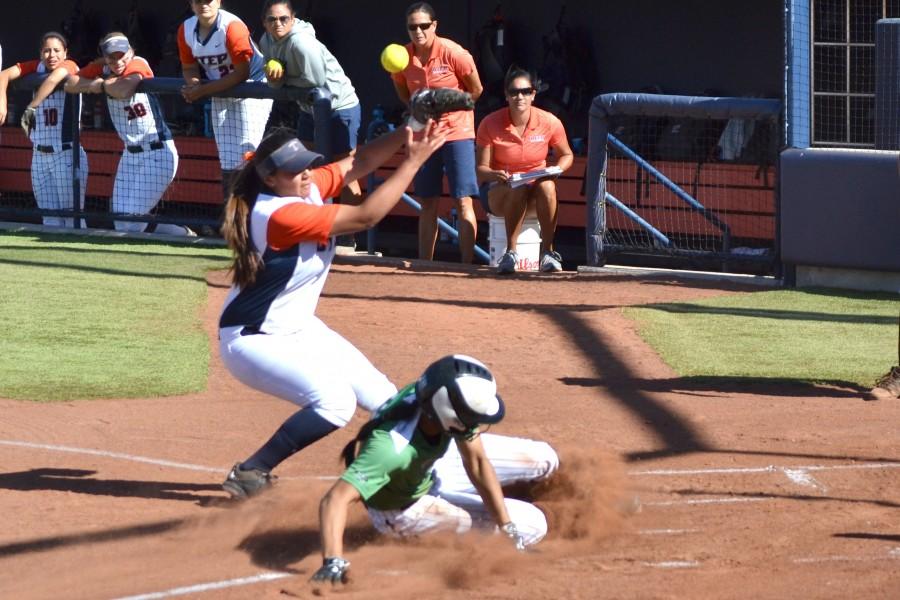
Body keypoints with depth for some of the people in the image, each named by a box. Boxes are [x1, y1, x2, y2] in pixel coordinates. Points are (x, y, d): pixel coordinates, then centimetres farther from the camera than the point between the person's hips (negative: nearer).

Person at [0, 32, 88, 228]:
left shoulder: (70, 67, -7)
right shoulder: (35, 68, 6)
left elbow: (54, 79, -29)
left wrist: (30, 107, -32)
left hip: (67, 154, -5)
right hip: (39, 155, 5)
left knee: (72, 216, -6)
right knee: (50, 219, 7)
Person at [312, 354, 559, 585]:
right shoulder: (390, 448, -46)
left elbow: (477, 464, -18)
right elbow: (336, 499, -54)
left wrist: (508, 527, -19)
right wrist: (333, 563, -67)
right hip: (403, 507, -6)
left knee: (543, 459, 7)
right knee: (530, 525, -8)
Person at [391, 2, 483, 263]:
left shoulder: (453, 53, -15)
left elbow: (475, 90, -4)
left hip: (457, 133, -4)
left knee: (463, 202, -7)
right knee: (427, 204, 9)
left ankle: (467, 264, -7)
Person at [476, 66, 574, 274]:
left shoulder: (549, 122, -6)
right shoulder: (491, 124, -10)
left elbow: (566, 155, 10)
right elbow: (481, 169, -8)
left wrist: (556, 170, -13)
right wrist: (495, 175, -32)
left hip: (535, 191, 2)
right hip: (498, 191, -2)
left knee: (547, 186, -34)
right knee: (518, 189, -37)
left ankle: (547, 252, -26)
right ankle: (510, 253, -33)